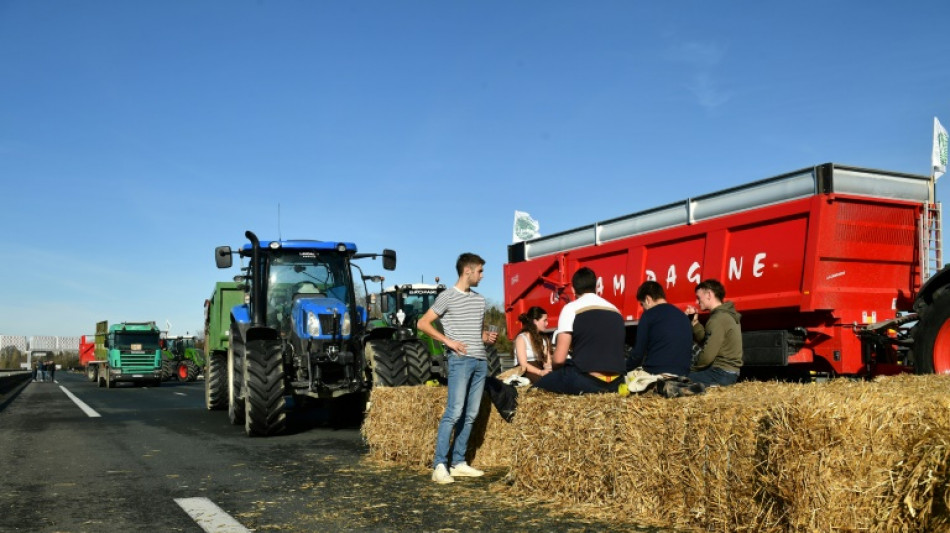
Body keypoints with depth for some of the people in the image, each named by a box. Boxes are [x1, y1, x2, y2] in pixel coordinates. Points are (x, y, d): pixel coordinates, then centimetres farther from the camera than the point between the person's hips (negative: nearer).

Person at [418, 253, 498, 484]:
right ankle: (440, 465, -11)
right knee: (454, 412, -14)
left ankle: (459, 462, 12)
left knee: (470, 414, 6)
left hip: (480, 361, 7)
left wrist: (487, 337, 7)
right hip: (460, 360, -7)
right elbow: (423, 323, -3)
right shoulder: (447, 297, -1)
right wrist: (448, 341, -11)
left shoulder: (479, 299, 19)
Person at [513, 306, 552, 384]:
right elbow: (523, 364, -10)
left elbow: (547, 361, 7)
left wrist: (548, 370, -17)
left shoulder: (544, 339, 18)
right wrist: (540, 372, -25)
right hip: (525, 374, -5)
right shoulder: (521, 338, 0)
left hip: (540, 372, 5)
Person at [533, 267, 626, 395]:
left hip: (585, 381, -6)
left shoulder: (571, 309, -3)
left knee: (540, 384, 16)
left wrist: (553, 368, 16)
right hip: (615, 383, 6)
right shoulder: (616, 311, 14)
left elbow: (559, 359, -6)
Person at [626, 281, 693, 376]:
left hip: (655, 373, -6)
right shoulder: (684, 316, 19)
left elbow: (638, 352, -2)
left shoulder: (649, 315, -1)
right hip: (682, 374, 6)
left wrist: (625, 370, 12)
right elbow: (689, 351, 22)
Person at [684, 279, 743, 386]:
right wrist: (695, 322, 6)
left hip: (721, 374, -10)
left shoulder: (717, 319, -18)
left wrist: (691, 369, -6)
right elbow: (706, 342, 14)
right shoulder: (726, 314, 13)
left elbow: (707, 356, -21)